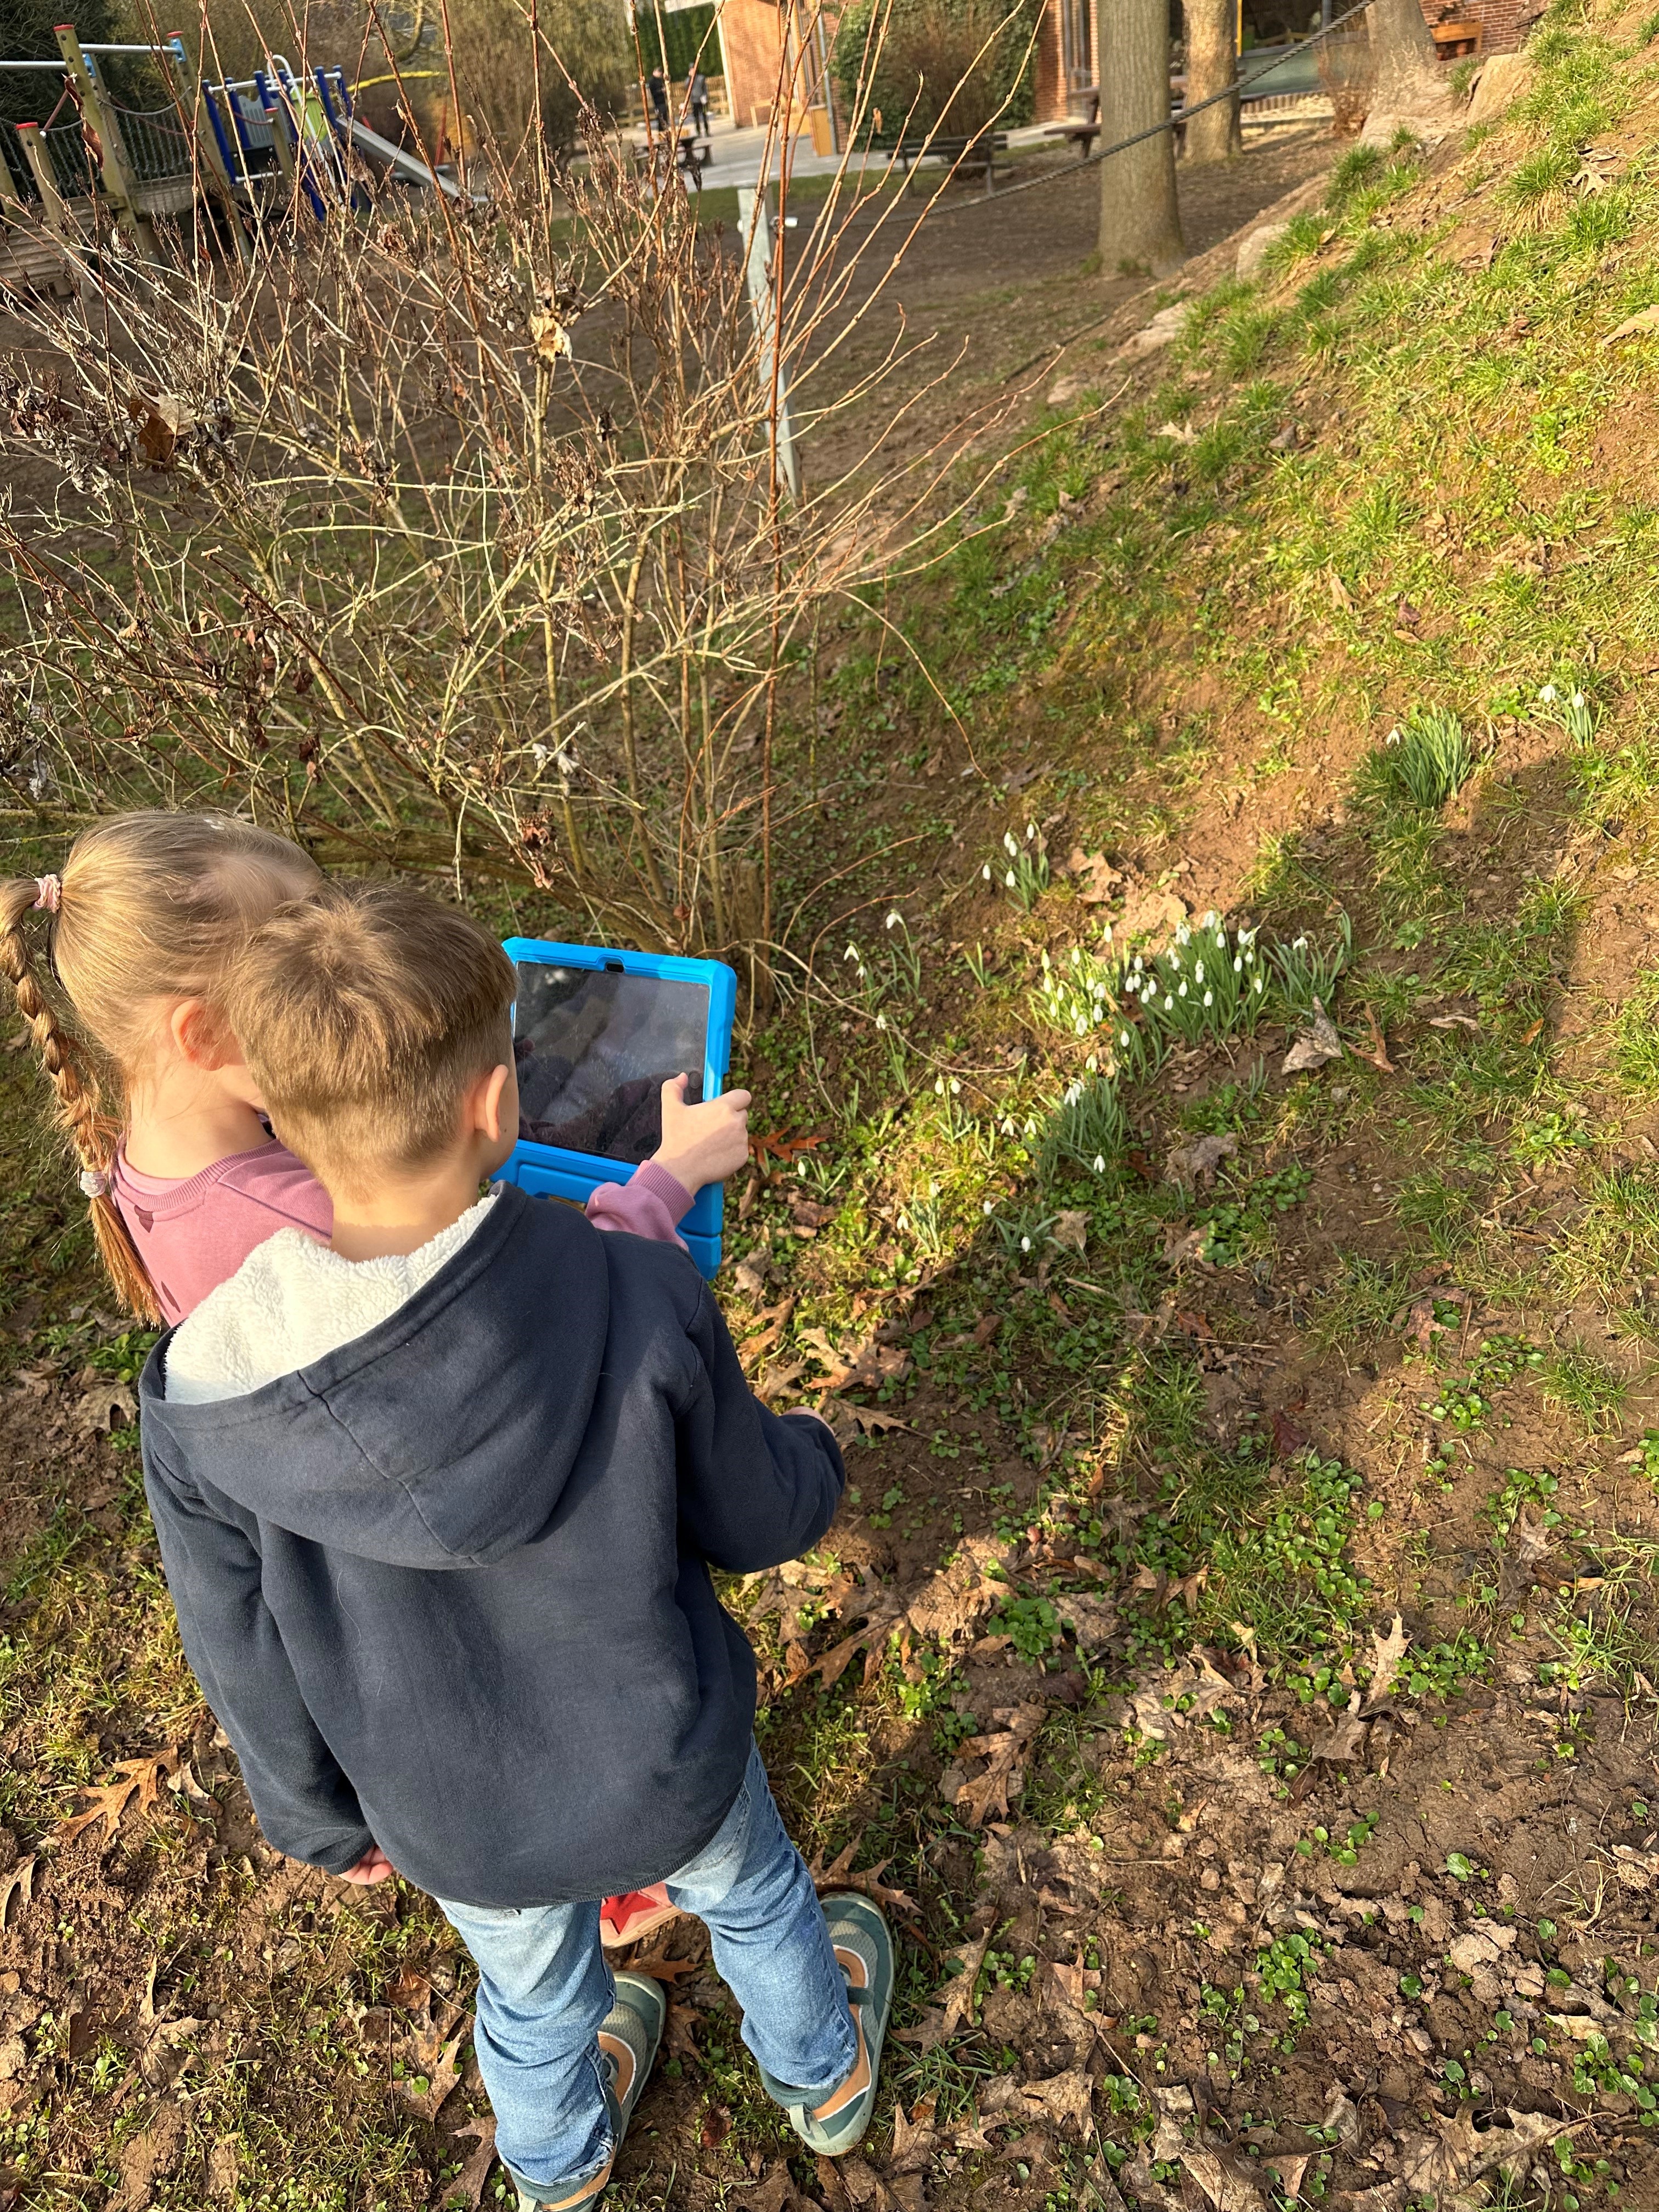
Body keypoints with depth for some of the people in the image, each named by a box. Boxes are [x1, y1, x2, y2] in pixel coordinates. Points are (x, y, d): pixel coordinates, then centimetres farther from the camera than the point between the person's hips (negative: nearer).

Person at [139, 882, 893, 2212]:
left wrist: (322, 1824, 9)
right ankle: (823, 2073, 65)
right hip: (670, 1773, -1)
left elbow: (252, 1674, -12)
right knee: (754, 1900, 33)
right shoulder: (644, 1294, -33)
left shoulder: (205, 1403, -28)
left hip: (458, 1833, 2)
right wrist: (814, 1458, 9)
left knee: (533, 1991, 34)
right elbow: (751, 1522, -15)